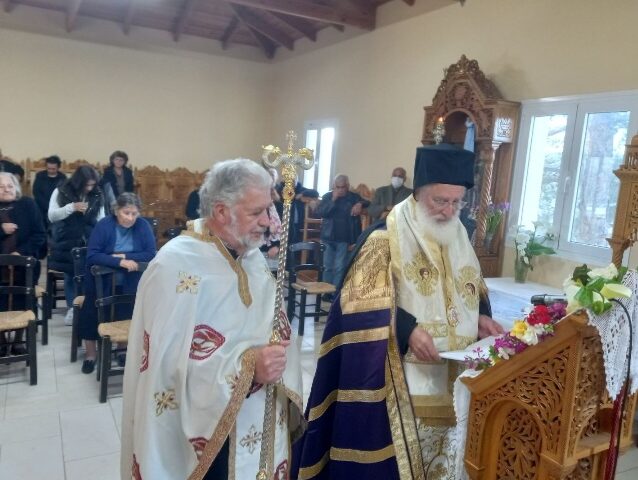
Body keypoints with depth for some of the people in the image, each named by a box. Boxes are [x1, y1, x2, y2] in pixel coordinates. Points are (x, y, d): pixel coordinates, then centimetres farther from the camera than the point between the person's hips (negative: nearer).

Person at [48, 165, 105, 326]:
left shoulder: (97, 196, 3)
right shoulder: (61, 192, -2)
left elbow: (101, 219, 7)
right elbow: (51, 216, -7)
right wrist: (72, 207, -21)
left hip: (89, 242, 1)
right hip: (67, 242, -1)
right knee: (70, 274, 3)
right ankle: (72, 308, 15)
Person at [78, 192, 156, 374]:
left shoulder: (143, 226, -4)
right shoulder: (104, 225, -10)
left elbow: (151, 254, -9)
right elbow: (91, 256, -17)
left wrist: (125, 256, -19)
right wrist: (119, 262, -28)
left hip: (130, 283, 1)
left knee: (129, 312, -21)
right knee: (91, 309, -21)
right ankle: (91, 353, 0)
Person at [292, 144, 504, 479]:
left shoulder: (458, 236, 10)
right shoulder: (385, 238, -12)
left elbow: (473, 288, 21)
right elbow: (362, 303, -15)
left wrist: (481, 317, 1)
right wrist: (408, 329, -25)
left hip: (451, 378, 7)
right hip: (401, 380, -6)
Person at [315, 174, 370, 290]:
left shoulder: (354, 197, 3)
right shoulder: (327, 196, 5)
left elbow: (368, 203, 0)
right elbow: (319, 212, -6)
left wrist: (360, 204, -20)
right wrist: (333, 200, -14)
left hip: (344, 238, -2)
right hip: (328, 237, 2)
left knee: (339, 267, -4)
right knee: (327, 266, 8)